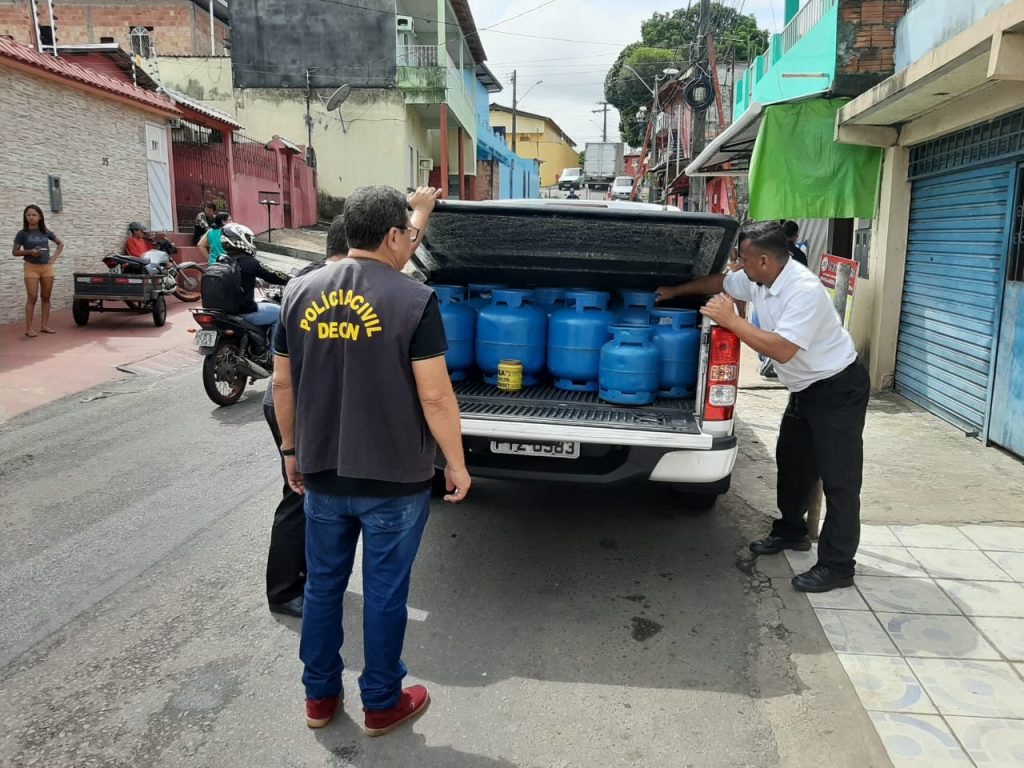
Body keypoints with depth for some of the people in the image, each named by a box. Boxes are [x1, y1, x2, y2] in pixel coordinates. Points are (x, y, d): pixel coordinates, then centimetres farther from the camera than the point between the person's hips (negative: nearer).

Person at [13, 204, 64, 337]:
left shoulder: (46, 232, 6)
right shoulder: (22, 233, -2)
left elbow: (60, 243, 19)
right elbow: (14, 252, 0)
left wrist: (54, 257, 5)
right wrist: (30, 252, -16)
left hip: (47, 267, 3)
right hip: (31, 268, -3)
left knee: (45, 297, 6)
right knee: (32, 298, -8)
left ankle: (44, 325, 14)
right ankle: (28, 329, -6)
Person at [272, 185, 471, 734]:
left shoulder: (301, 293, 1)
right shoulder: (413, 299, -15)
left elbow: (283, 384, 6)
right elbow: (435, 395, -16)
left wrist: (291, 449, 19)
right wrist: (456, 463, -4)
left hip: (321, 474, 5)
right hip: (394, 479, -4)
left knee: (322, 584, 19)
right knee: (384, 593, 11)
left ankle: (319, 695, 34)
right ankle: (382, 704, 28)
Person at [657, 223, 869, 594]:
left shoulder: (805, 291, -29)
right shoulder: (757, 281, -2)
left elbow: (782, 350, -34)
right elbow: (719, 282, 17)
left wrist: (732, 320, -30)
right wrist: (676, 291, 25)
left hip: (838, 389, -10)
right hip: (805, 389, 10)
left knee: (838, 477, -4)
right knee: (792, 462, 19)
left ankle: (836, 566, 3)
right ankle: (791, 531, 37)